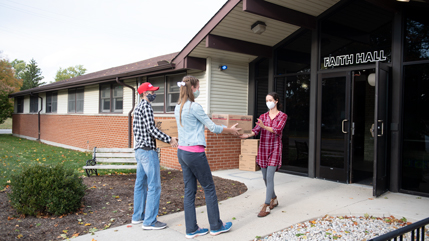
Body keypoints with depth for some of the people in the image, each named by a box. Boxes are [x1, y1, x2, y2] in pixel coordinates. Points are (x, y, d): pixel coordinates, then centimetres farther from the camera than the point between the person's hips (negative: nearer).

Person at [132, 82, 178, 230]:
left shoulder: (138, 108, 18)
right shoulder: (146, 106, -12)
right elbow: (151, 129, -20)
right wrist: (169, 140, -15)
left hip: (139, 150, 11)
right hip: (147, 150, -11)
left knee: (141, 184, 15)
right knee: (154, 186, -6)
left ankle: (137, 216, 23)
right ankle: (149, 221, -2)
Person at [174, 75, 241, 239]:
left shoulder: (178, 108, 11)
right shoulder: (194, 107, -14)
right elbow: (213, 127, -8)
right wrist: (231, 130, 7)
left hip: (182, 151, 9)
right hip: (195, 153, -8)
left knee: (189, 190, 11)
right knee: (209, 188, 6)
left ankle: (191, 229, 18)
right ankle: (216, 226, 18)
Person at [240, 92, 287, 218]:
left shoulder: (282, 116, 0)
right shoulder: (263, 116, 10)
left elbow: (278, 130, -17)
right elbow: (256, 130, -5)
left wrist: (264, 127, -35)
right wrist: (247, 135, -26)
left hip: (275, 149, -4)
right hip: (263, 148, 4)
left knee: (269, 176, -11)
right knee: (265, 177, 9)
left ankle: (266, 206, -7)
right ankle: (274, 199, 30)